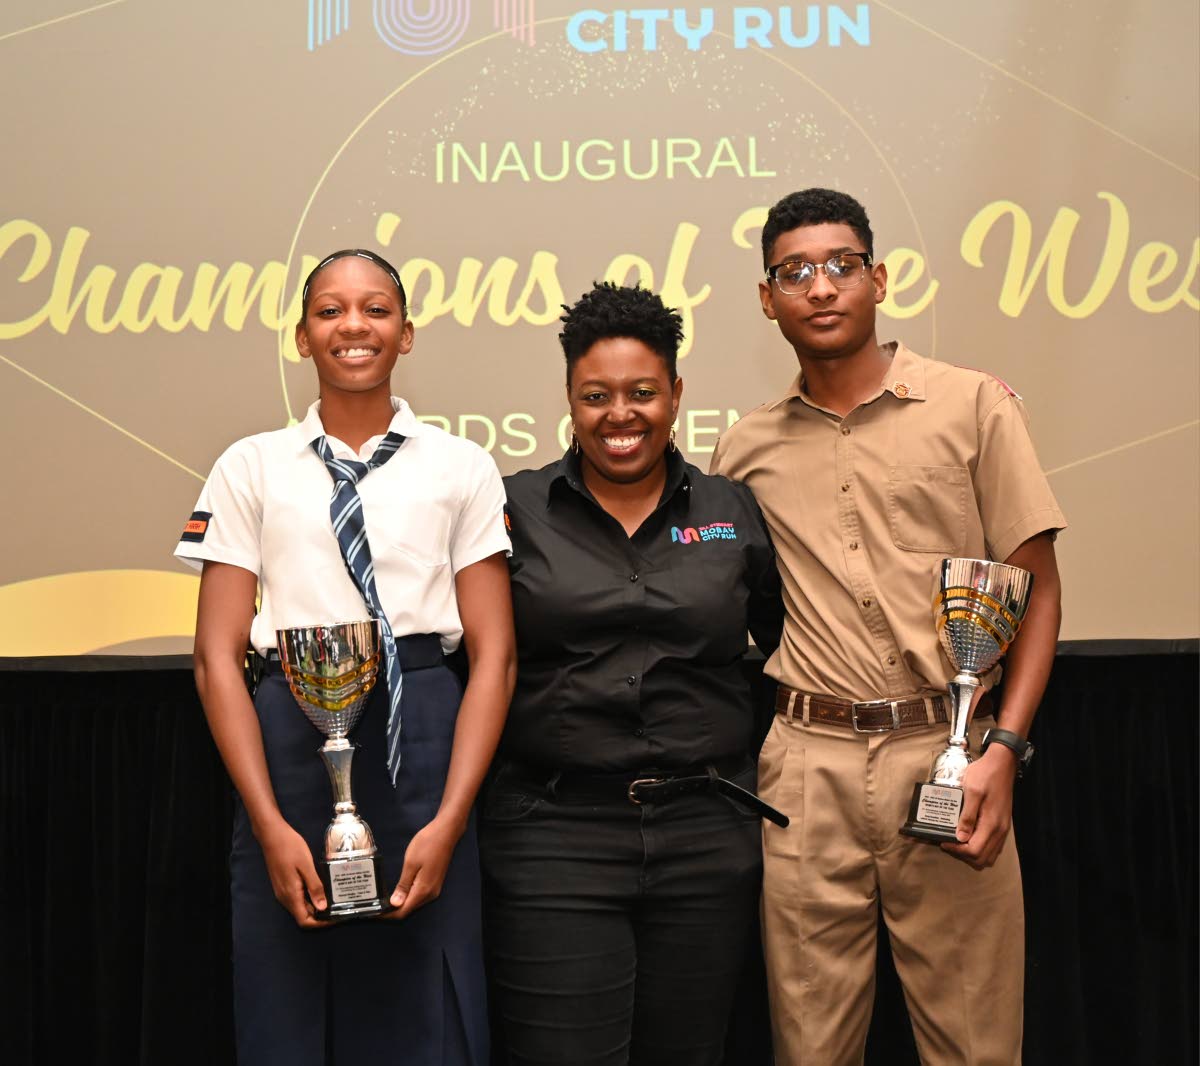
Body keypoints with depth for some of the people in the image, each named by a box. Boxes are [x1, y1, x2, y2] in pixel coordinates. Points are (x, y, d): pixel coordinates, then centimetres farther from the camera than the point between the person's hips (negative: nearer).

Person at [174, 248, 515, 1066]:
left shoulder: (463, 469, 6)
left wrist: (448, 822, -9)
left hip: (423, 745, 0)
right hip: (289, 743, 1)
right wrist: (270, 825, -7)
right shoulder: (251, 468, 7)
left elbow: (493, 654, 2)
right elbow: (218, 655, 2)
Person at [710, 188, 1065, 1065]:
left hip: (946, 753, -2)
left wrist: (1001, 750, -9)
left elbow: (1038, 588, 1)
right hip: (804, 766, 2)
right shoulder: (747, 449, 11)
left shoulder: (974, 407, 3)